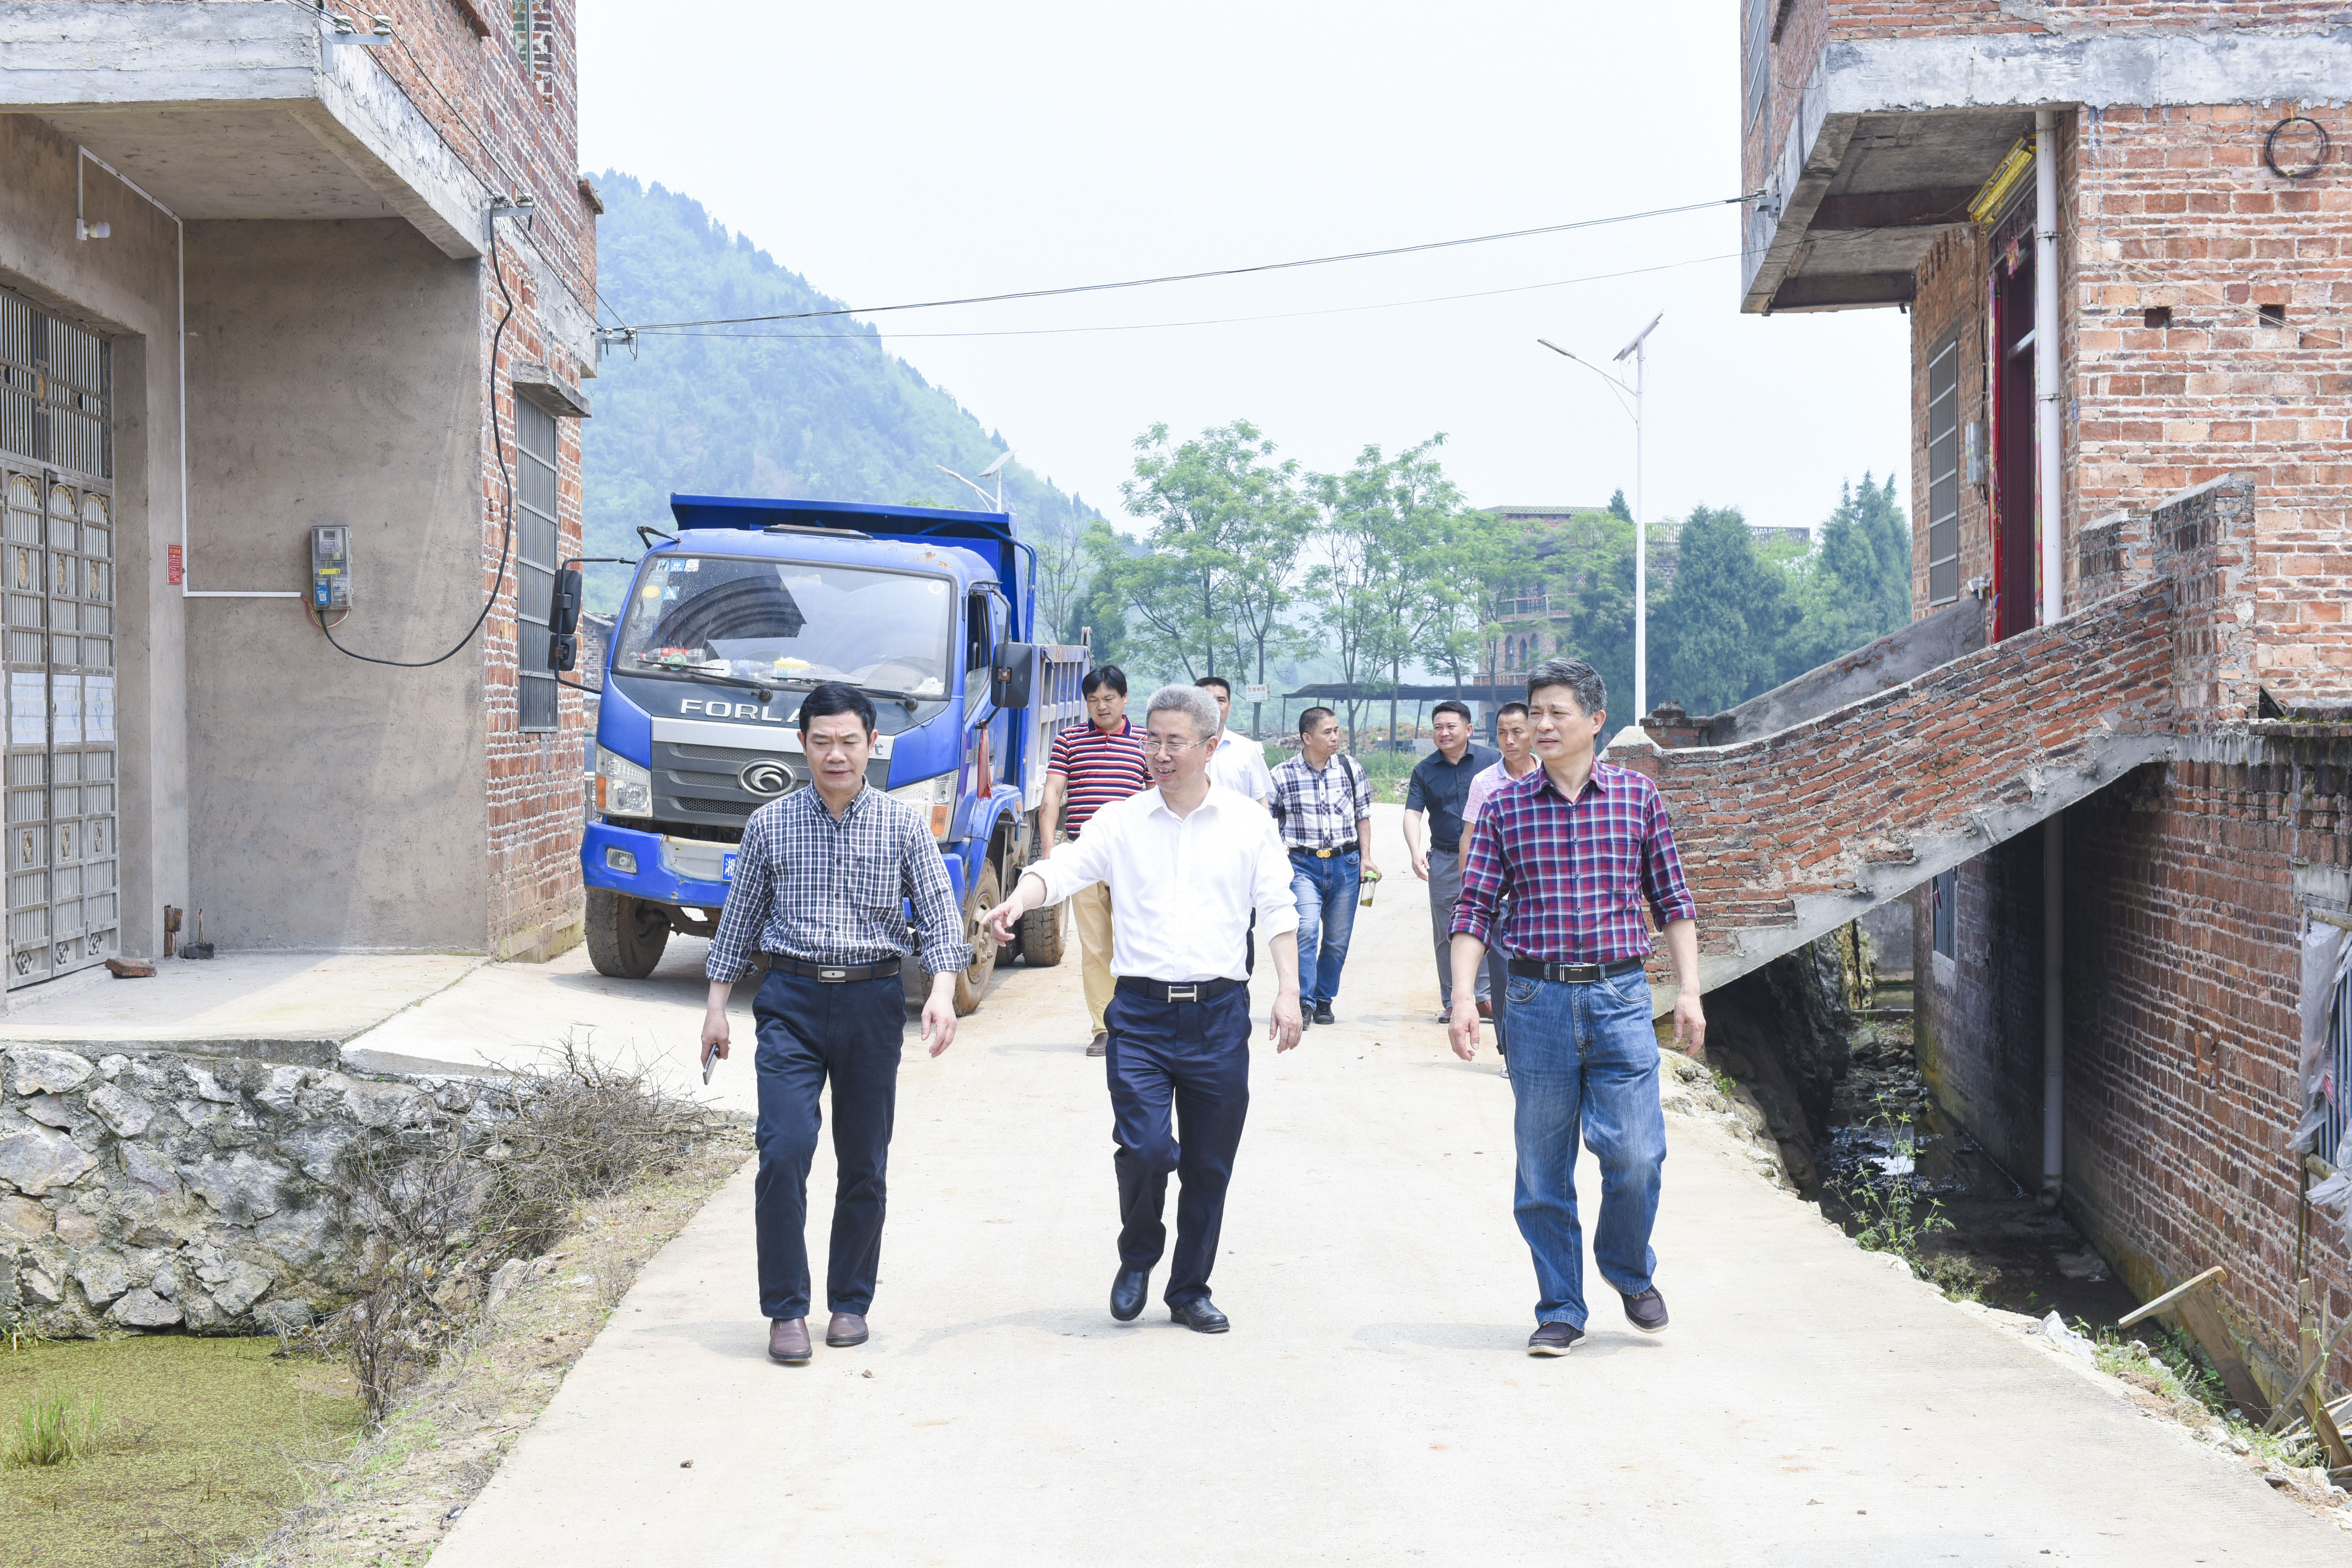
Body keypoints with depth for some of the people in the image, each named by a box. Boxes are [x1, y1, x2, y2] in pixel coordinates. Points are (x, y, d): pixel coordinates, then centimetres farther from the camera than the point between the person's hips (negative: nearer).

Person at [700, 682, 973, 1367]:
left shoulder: (903, 824, 2)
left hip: (872, 1000, 1)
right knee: (784, 1149, -13)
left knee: (864, 1163, 6)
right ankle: (786, 1309, -4)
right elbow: (739, 918, 11)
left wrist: (943, 992, -16)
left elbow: (939, 912, -1)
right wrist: (716, 1004, 9)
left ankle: (850, 1302, 21)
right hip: (792, 1001, 0)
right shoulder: (769, 825, 4)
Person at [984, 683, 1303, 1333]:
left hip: (1219, 1012, 1)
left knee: (1209, 1164, 6)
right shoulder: (1121, 822, 4)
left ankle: (1190, 1290, 23)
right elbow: (1063, 869, -7)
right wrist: (1018, 901, -28)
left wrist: (1289, 991, -2)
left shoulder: (1248, 822, 6)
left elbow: (1277, 910, 7)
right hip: (1141, 1012, -1)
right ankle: (1137, 1258, 15)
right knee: (1145, 1148, -13)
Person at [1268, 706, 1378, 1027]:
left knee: (1337, 939, 6)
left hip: (1345, 864, 3)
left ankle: (1324, 1000, 21)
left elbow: (1363, 816, 12)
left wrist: (1366, 857, 3)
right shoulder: (1282, 775, -2)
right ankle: (1304, 1001, -17)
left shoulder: (1352, 769, 4)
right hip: (1303, 864, -3)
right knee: (1306, 929, -20)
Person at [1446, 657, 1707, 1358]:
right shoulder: (1503, 808, 5)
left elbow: (1672, 899, 9)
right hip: (1537, 1000, 1)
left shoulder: (1638, 797, 5)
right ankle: (1560, 1310, 18)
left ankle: (1631, 1273, 22)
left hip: (1620, 996, 0)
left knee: (1635, 1154, -7)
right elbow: (1475, 908, 4)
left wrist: (1688, 990, 3)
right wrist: (1463, 996, -7)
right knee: (1542, 1171, 4)